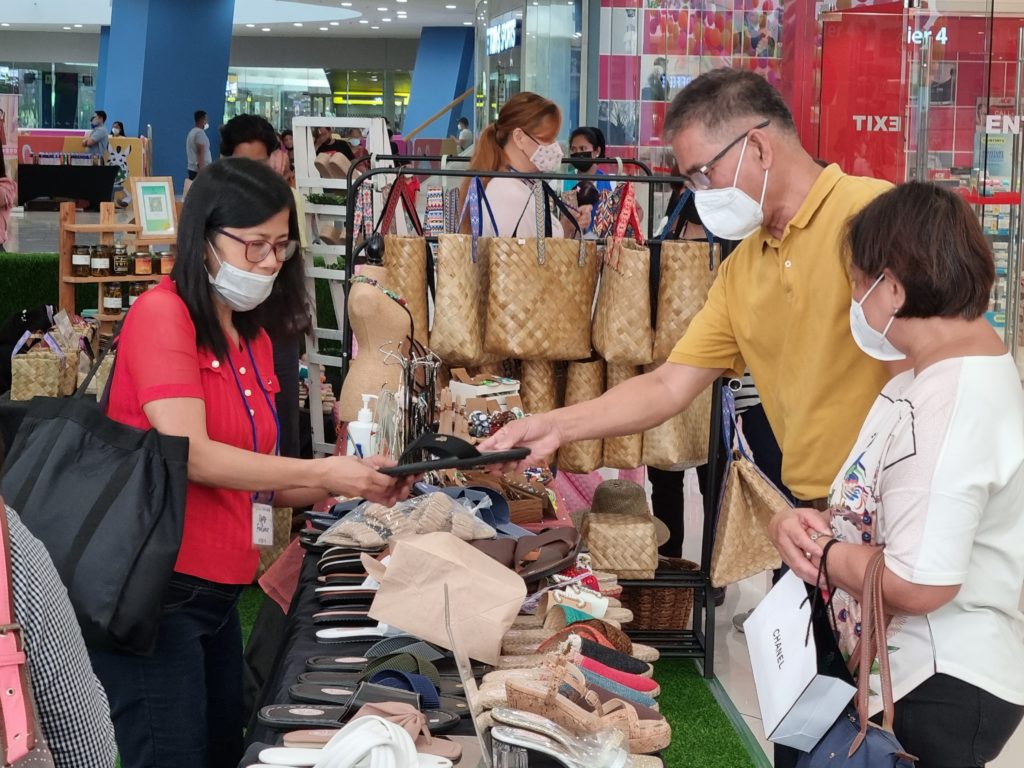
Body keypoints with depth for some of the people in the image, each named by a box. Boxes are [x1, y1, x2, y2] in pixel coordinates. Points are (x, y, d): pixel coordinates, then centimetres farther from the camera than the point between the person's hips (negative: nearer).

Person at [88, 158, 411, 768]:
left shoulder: (254, 340, 12)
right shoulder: (162, 314, -12)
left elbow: (251, 479, 12)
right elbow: (189, 455, -20)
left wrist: (349, 483, -3)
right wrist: (323, 473, -17)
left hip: (218, 592, 8)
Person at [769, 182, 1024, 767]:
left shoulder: (950, 405, -28)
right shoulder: (955, 370, 9)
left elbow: (918, 584, -33)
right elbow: (896, 513, 16)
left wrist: (820, 552, -15)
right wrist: (818, 524, -4)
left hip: (942, 691, -10)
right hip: (912, 671, 10)